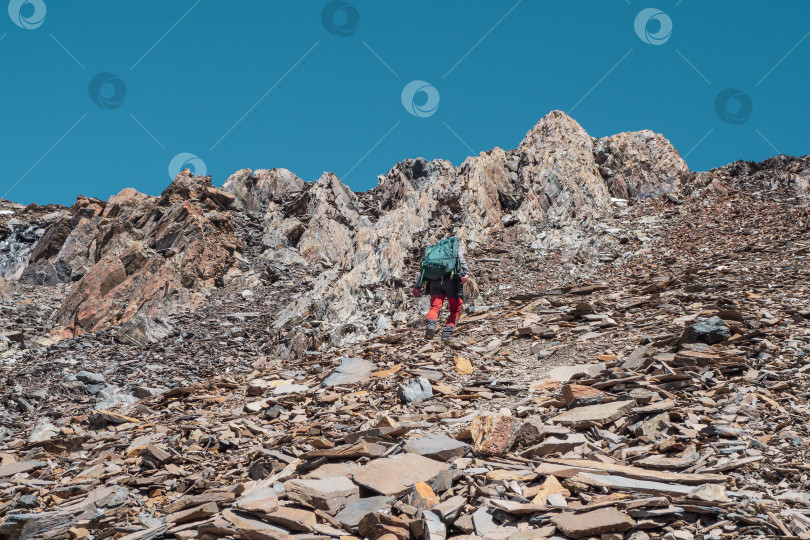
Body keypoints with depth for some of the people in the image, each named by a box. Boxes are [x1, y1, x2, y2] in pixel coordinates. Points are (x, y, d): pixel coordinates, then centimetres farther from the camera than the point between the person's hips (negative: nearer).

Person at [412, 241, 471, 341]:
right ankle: (447, 332, -7)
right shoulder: (456, 249, 25)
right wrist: (466, 273, -13)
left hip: (435, 281, 2)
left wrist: (417, 287, 14)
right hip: (451, 280, -2)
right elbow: (462, 260, 2)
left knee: (435, 307, -3)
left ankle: (430, 324, -34)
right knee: (455, 310, 11)